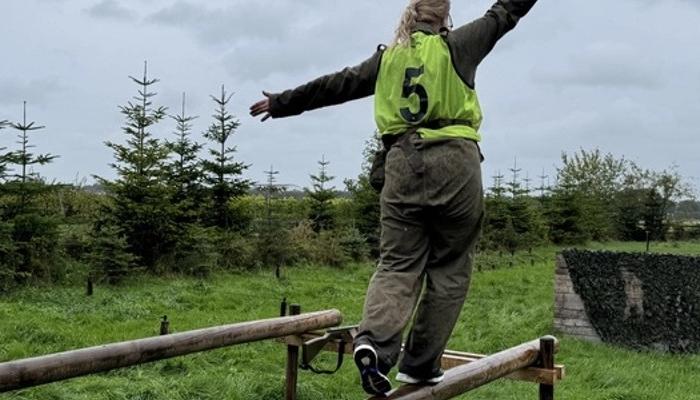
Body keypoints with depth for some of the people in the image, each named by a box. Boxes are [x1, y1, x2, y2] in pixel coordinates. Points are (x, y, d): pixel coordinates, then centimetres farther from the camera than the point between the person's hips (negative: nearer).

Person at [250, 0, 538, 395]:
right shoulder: (456, 46, 8)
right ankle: (420, 363, 7)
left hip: (403, 163, 3)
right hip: (455, 161, -2)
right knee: (449, 269, 7)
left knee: (397, 264, 5)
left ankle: (374, 339, -20)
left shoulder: (386, 59, 14)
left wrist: (281, 103, 31)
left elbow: (334, 85, 20)